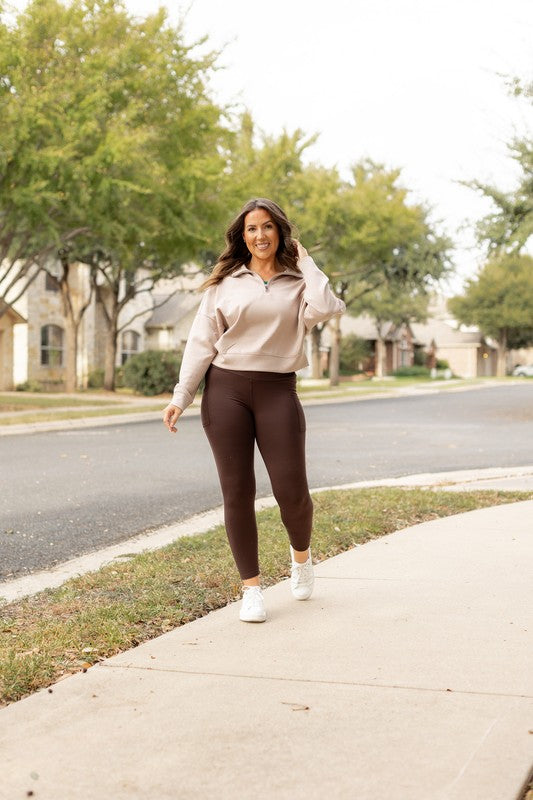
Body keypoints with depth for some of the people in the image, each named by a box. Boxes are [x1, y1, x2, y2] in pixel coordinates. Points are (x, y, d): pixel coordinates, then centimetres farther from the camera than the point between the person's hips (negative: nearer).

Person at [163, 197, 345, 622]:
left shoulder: (299, 282, 7)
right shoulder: (224, 283, 8)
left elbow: (323, 310, -16)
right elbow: (201, 342, 6)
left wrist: (307, 263, -2)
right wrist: (181, 396, -1)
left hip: (278, 391, 0)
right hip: (225, 389, 1)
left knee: (292, 490, -4)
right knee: (237, 492, 0)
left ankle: (301, 553, 30)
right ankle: (252, 588, 11)